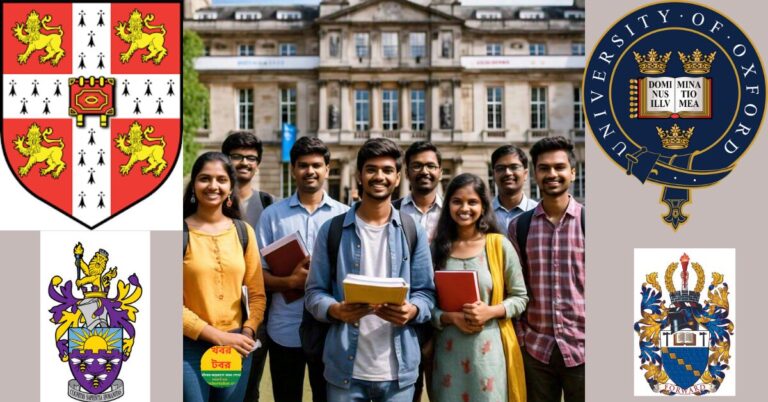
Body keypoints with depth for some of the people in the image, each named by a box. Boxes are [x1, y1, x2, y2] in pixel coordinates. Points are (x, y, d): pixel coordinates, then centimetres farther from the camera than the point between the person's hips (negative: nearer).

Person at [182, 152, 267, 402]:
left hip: (236, 347, 4)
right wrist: (218, 336, -13)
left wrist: (247, 332, -9)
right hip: (190, 347, -3)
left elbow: (257, 294, 7)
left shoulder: (243, 231, 5)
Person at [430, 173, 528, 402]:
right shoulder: (437, 248, 4)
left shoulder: (499, 245, -1)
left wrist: (490, 312, -13)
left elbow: (520, 297, 3)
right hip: (449, 351, 2)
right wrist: (451, 317, -12)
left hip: (489, 350, -1)